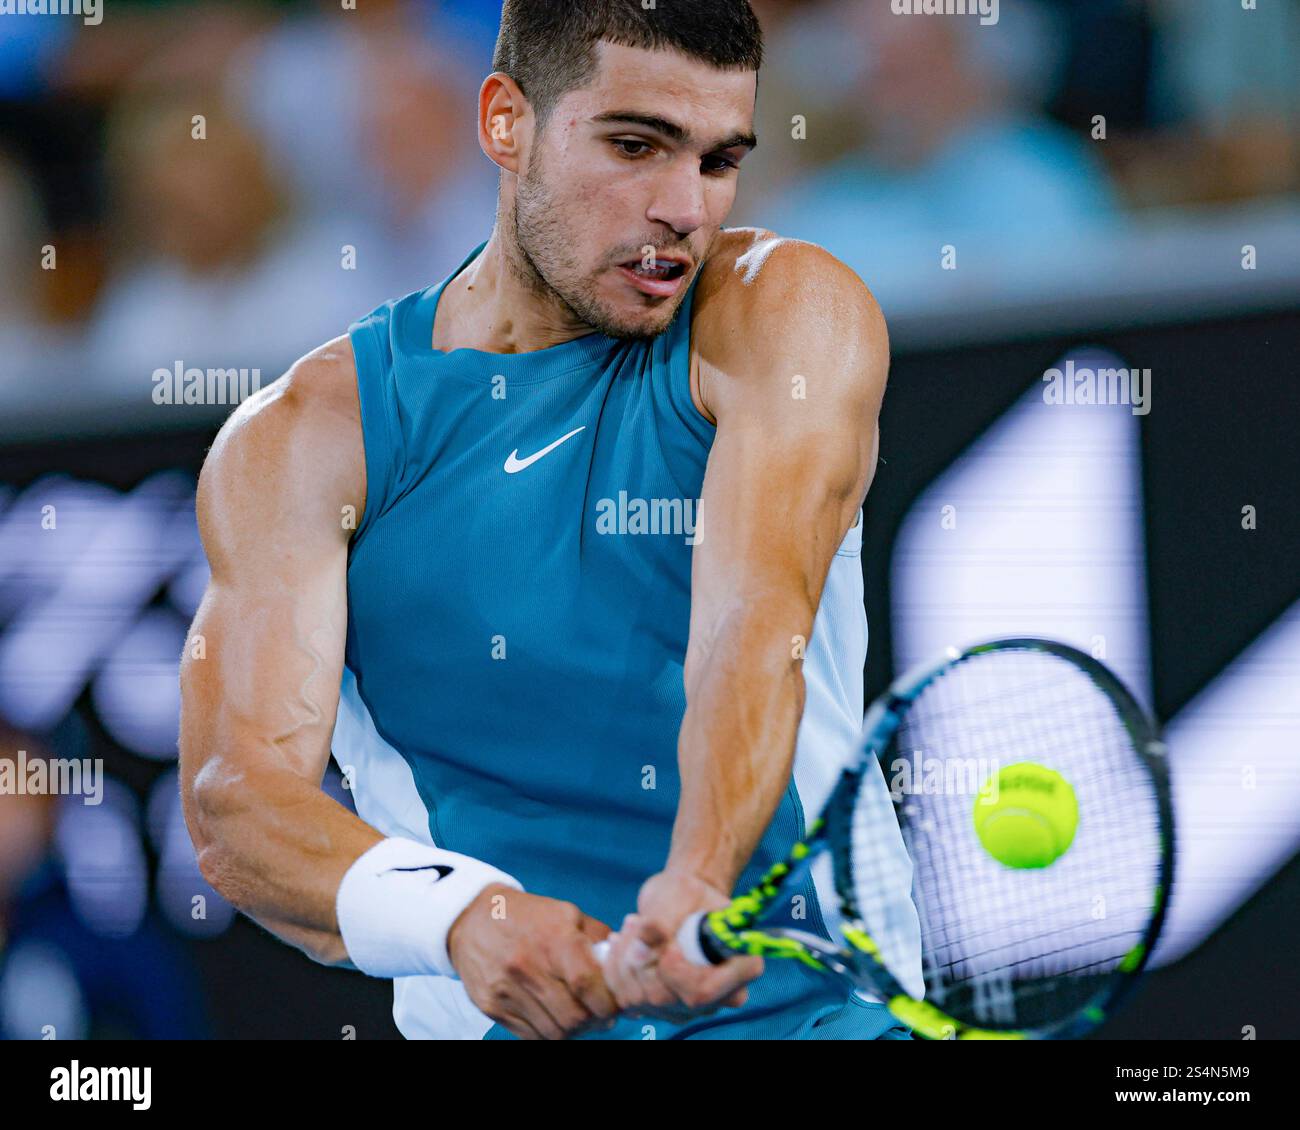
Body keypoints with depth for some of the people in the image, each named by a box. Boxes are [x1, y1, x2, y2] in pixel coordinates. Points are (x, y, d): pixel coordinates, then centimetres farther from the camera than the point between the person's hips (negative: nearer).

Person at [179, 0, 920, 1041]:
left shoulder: (787, 313, 2)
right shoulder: (307, 439, 3)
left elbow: (758, 626, -16)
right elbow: (236, 795, -9)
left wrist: (700, 883, -37)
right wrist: (462, 916, -30)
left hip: (811, 1003, -3)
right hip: (499, 1027, 3)